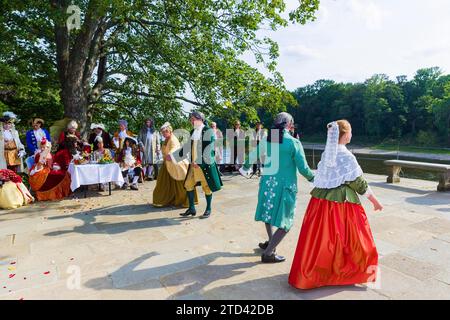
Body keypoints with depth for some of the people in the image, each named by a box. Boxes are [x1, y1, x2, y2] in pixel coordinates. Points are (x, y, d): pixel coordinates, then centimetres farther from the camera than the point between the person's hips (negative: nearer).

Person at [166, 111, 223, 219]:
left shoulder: (208, 131, -9)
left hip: (205, 163, -7)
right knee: (188, 185, 9)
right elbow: (187, 146, 17)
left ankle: (208, 209, 19)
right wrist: (172, 156, 17)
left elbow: (207, 149, -15)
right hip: (194, 163, 7)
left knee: (206, 186, 3)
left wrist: (198, 161, -18)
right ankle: (191, 208, 22)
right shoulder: (193, 132, 11)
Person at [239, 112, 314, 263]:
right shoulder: (293, 142, -12)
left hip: (268, 182, 5)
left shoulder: (266, 139, 1)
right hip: (286, 185, -5)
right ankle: (268, 253, 5)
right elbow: (303, 168, -12)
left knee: (268, 211, 25)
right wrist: (312, 178, 9)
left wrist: (245, 168, 31)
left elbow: (252, 156, 11)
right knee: (285, 223, 6)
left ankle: (271, 243, 40)